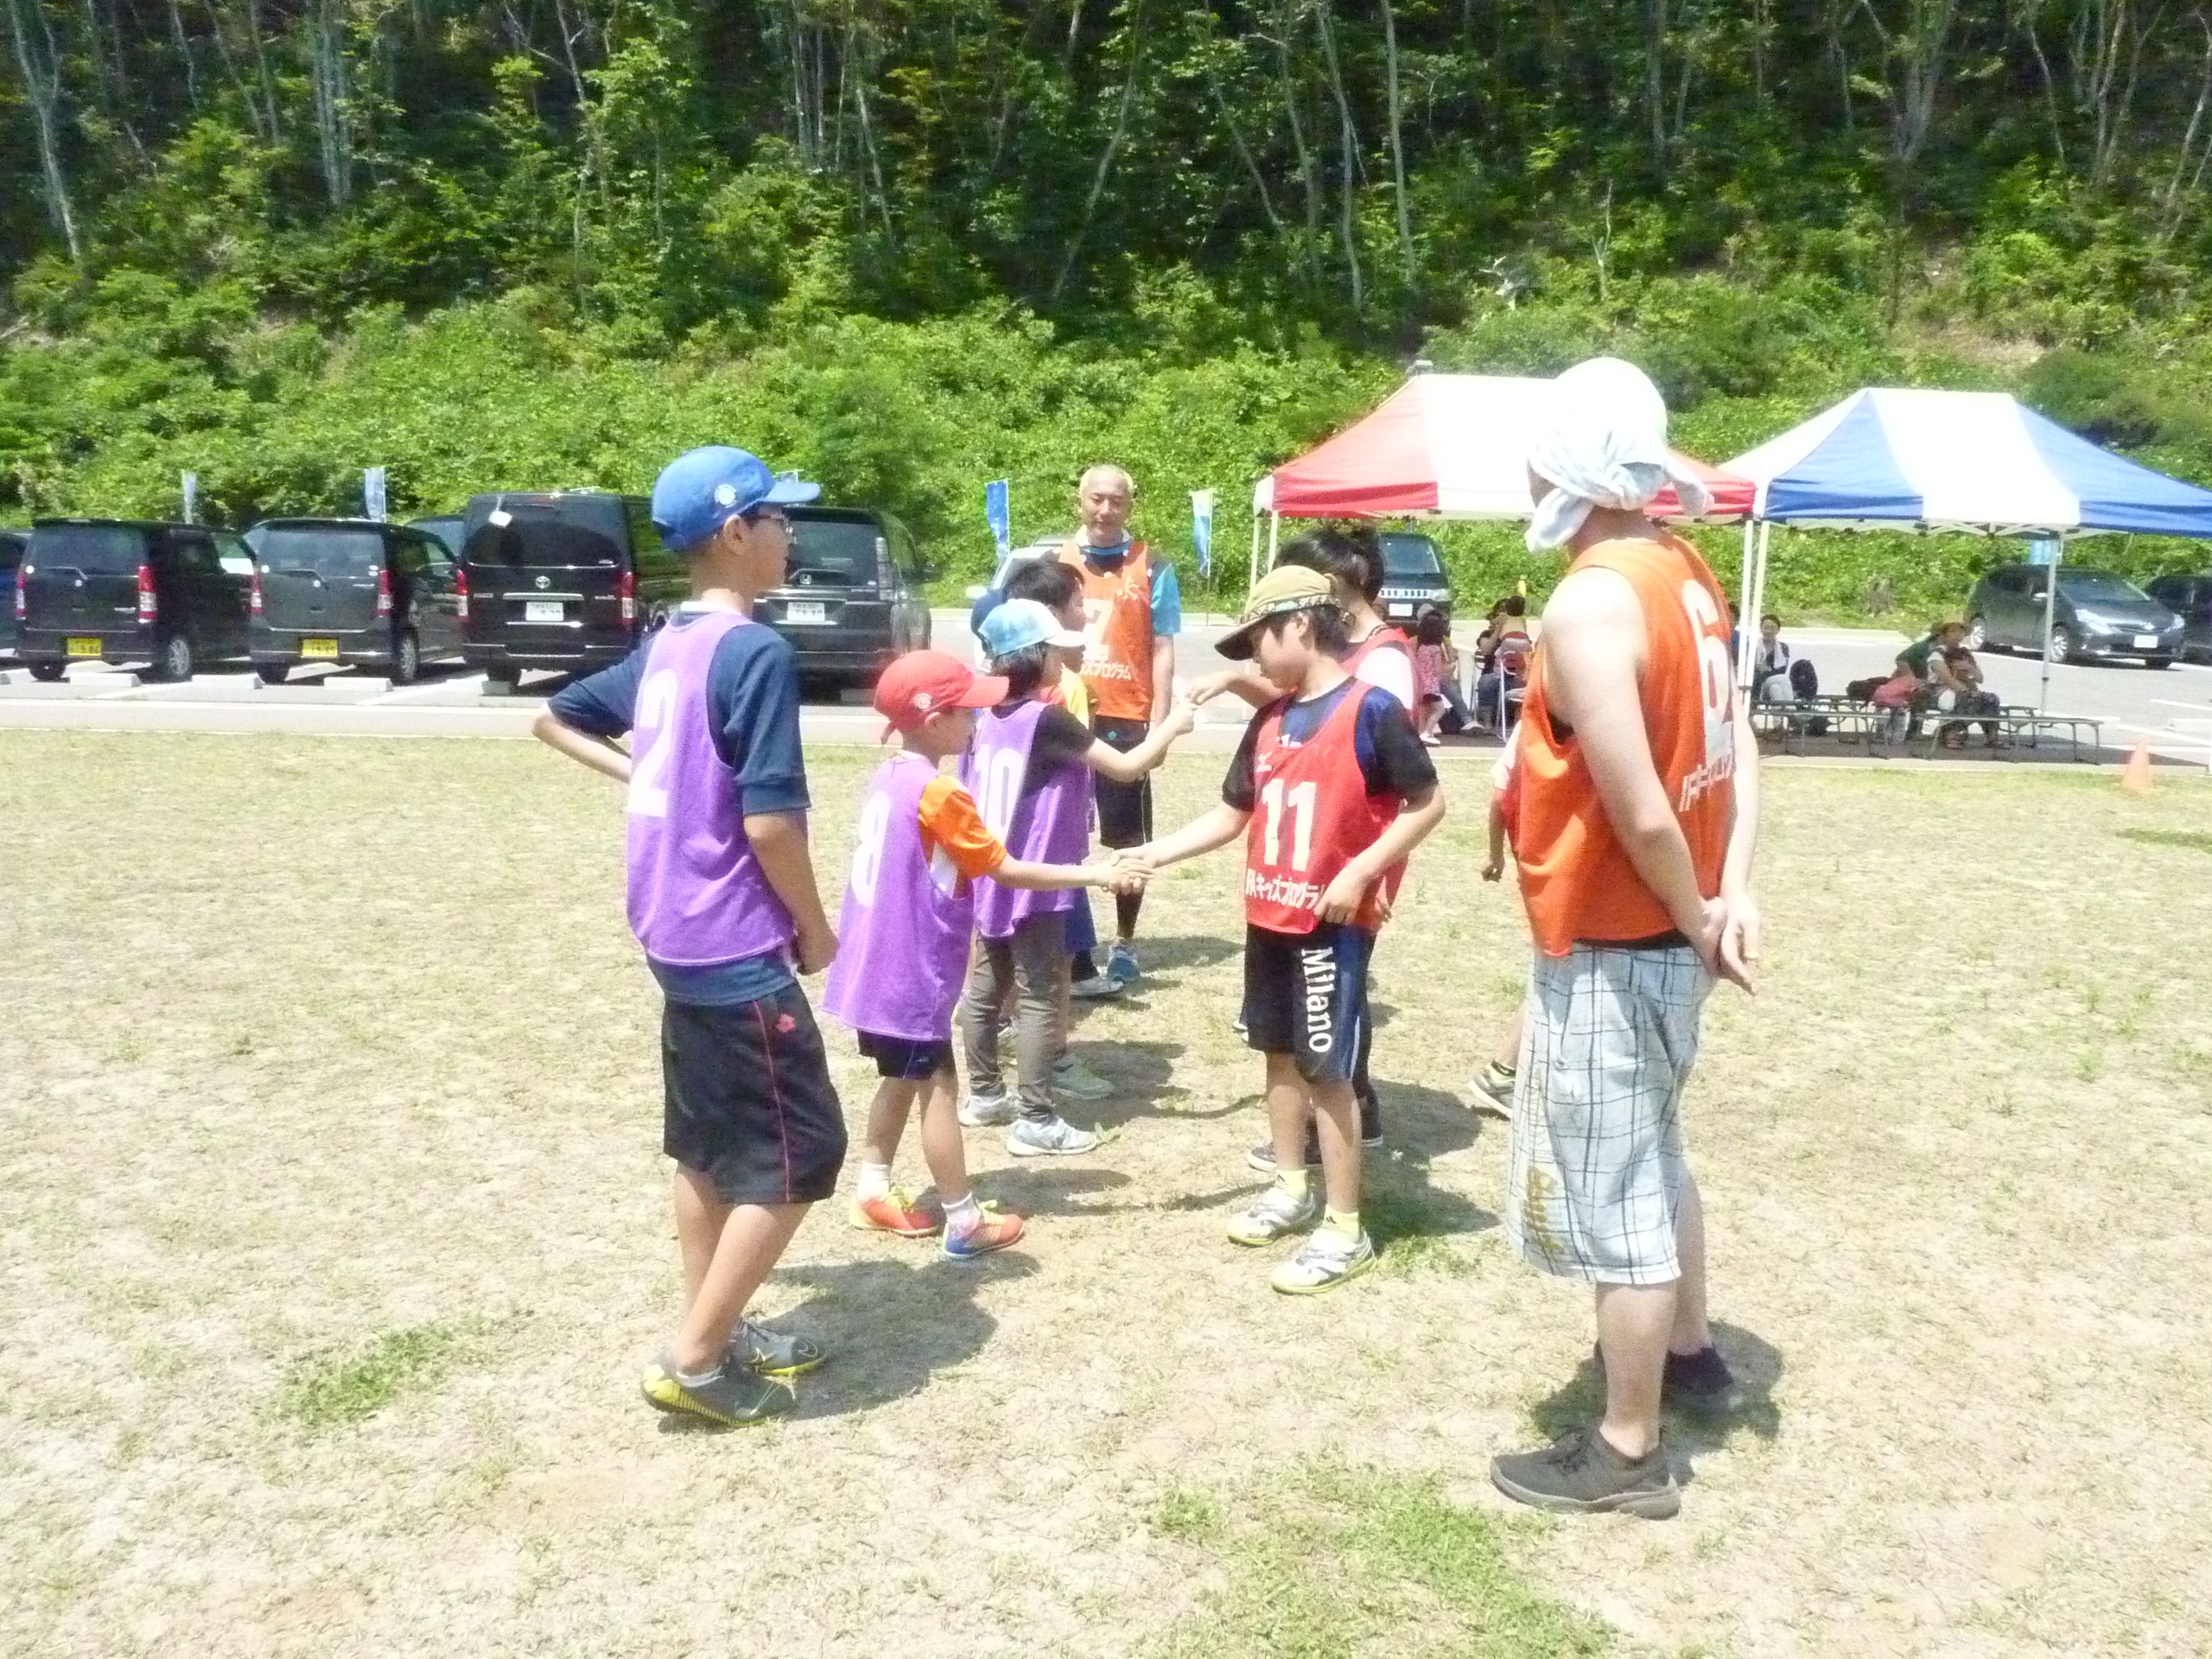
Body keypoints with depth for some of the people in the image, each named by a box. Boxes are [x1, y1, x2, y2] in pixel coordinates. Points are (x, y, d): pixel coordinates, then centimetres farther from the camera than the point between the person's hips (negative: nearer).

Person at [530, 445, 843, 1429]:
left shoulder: (664, 648, 9)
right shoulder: (755, 654, -18)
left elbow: (554, 718, 22)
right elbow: (769, 818, -22)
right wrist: (815, 929, -9)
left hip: (677, 939, 9)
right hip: (739, 949, -9)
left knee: (706, 1145, 17)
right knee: (798, 1153, 0)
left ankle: (715, 1331, 29)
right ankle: (694, 1361, 5)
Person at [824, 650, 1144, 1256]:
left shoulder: (888, 778, 6)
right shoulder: (939, 793, -20)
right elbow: (1008, 871, -16)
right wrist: (1094, 875, -12)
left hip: (879, 964, 9)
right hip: (910, 971, -9)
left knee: (901, 1079, 20)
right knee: (939, 1087, 0)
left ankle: (873, 1194, 29)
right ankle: (965, 1222, 9)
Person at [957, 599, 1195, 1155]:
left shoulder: (987, 719, 6)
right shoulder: (1047, 719, -16)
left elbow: (971, 799, 12)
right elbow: (1127, 767, -15)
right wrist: (1172, 725, -2)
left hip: (991, 878, 8)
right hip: (1034, 882, -8)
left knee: (986, 987, 16)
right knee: (1041, 998, -1)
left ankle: (984, 1094, 27)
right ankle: (1036, 1120, 2)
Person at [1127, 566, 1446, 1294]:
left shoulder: (1370, 708, -13)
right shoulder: (1270, 721, 9)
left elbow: (1428, 803, -13)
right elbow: (1232, 815, 13)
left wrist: (1360, 872, -19)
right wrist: (1156, 853, 3)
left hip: (1334, 923, -7)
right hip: (1268, 915, 7)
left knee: (1326, 1068, -2)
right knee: (1280, 1053, 17)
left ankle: (1345, 1231, 9)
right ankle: (1291, 1190, 34)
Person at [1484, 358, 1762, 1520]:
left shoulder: (1588, 606, -24)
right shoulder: (1685, 577, 5)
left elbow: (1639, 815, -26)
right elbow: (1736, 741, 3)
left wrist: (1698, 921, -10)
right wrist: (1733, 891, -4)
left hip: (1610, 952, -9)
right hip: (1668, 938, 10)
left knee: (1608, 1199, 5)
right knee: (1650, 1158, 26)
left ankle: (1625, 1453, 20)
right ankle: (1688, 1353, 45)